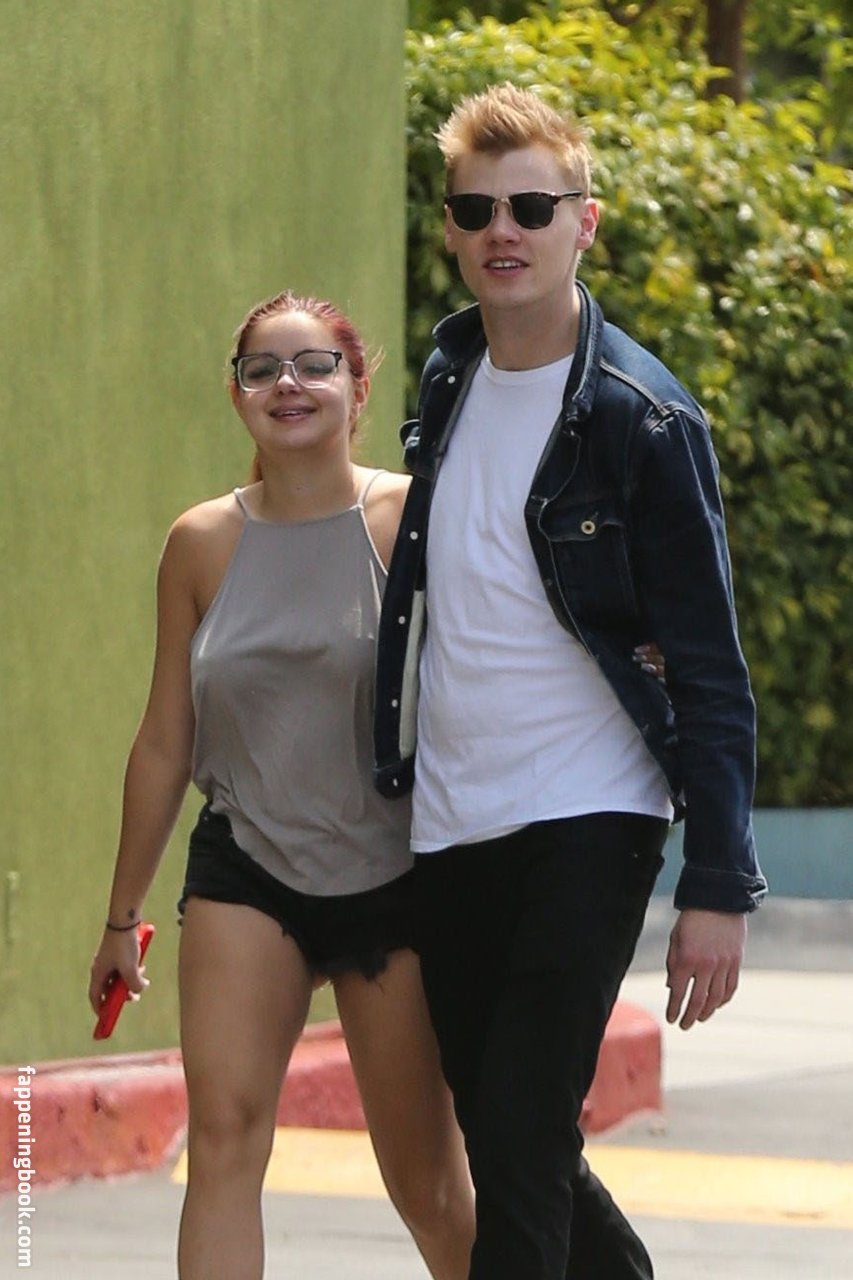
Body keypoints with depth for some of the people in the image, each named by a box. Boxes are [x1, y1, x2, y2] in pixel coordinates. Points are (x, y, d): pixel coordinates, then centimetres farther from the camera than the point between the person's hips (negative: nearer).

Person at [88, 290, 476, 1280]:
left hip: (392, 877, -2)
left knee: (425, 1175, 7)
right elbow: (165, 742, 11)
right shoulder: (203, 544, 3)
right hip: (246, 874, 2)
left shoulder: (412, 519, -7)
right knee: (222, 1132, -15)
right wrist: (123, 915, 16)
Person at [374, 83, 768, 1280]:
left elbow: (709, 670, -10)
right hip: (450, 825, 7)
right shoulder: (450, 382, 10)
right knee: (506, 1151, 10)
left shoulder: (642, 417, -10)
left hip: (585, 822, -7)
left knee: (522, 1149, -14)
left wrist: (719, 887, -15)